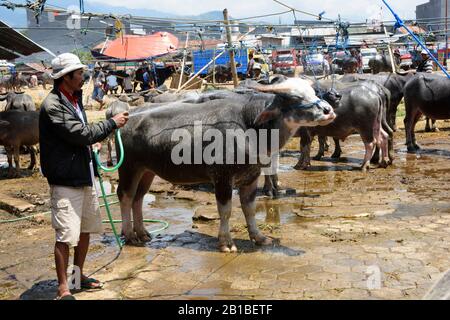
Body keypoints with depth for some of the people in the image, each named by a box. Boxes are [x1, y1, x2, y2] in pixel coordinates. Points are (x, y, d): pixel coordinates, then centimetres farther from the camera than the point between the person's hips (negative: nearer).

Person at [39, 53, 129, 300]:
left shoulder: (74, 98, 12)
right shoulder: (52, 105, -18)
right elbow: (80, 133, -21)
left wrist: (91, 142, 5)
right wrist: (112, 123, -12)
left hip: (85, 176, 10)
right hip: (65, 180, -9)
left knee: (85, 229, 19)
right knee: (66, 235, -5)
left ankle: (78, 275, 35)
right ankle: (63, 289, 6)